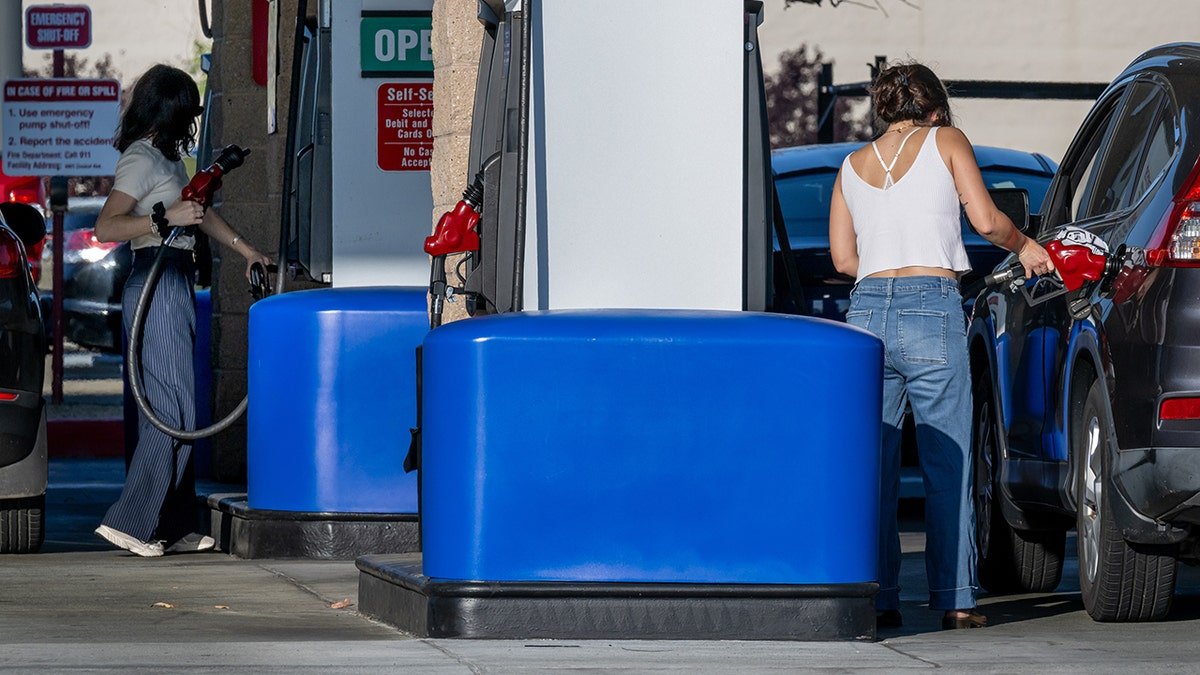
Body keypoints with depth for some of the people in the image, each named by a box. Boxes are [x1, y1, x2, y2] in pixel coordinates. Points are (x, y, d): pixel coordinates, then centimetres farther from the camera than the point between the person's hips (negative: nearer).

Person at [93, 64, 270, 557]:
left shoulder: (166, 157, 18)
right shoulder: (141, 160, -10)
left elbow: (199, 212, 31)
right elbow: (106, 226, -19)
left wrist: (245, 249, 34)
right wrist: (168, 217, -24)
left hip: (175, 287, 10)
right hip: (157, 285, -10)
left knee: (167, 410, 9)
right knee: (174, 412, -12)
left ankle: (173, 528, 11)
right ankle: (128, 521, -12)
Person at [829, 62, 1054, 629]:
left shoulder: (854, 164, 17)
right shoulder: (945, 141, 7)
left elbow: (843, 258, 14)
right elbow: (985, 220, -3)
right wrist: (1024, 246, 15)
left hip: (866, 311, 3)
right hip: (933, 311, -3)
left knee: (872, 463, 7)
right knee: (947, 464, 1)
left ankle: (876, 599, 4)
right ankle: (954, 600, -2)